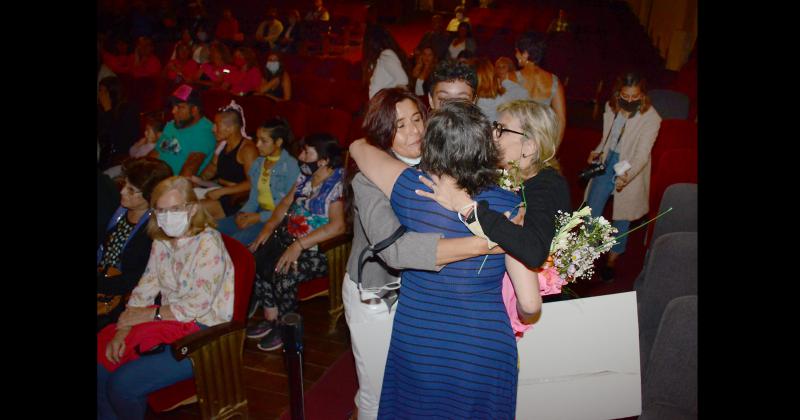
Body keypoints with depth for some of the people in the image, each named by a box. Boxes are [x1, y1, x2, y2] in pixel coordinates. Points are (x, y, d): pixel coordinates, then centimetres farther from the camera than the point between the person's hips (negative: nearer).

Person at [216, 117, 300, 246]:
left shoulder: (291, 166, -11)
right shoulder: (258, 163, 13)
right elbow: (254, 198, 17)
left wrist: (259, 217, -16)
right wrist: (243, 213, -3)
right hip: (258, 213, 8)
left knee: (236, 239, -28)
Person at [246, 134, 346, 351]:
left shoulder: (337, 184, -17)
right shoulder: (305, 174, 8)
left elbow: (338, 226, -27)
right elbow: (286, 202, 15)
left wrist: (299, 245, -28)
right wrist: (269, 227, 1)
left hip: (318, 248, -8)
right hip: (289, 234, 8)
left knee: (282, 275, -25)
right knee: (256, 260, -12)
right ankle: (270, 318, 3)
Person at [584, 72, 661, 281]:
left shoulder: (651, 118, -20)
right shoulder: (611, 107, -3)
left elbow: (642, 154, -26)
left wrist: (627, 175, -41)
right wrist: (597, 152, -2)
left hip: (629, 173, -4)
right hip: (607, 163, 5)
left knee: (622, 217, 9)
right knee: (591, 209, 10)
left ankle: (612, 261, 29)